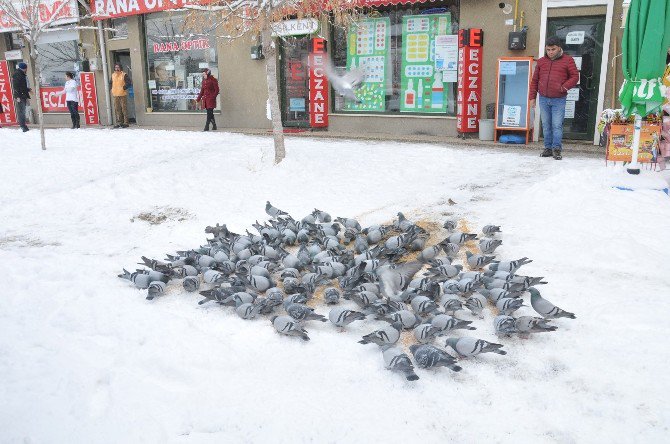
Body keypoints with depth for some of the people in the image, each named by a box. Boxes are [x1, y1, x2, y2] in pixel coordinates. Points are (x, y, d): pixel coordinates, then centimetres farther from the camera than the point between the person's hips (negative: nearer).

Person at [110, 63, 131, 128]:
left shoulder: (124, 75, -3)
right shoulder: (113, 75, 14)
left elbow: (129, 83, -10)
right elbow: (111, 83, 24)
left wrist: (124, 88, -16)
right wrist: (112, 89, 11)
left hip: (123, 94, -6)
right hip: (115, 95, 6)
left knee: (124, 108, -5)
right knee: (117, 109, 6)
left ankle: (125, 123, -1)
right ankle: (119, 122, 12)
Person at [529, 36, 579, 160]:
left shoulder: (567, 60, 2)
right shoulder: (541, 61, 11)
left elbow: (575, 76, 1)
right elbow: (535, 80, 13)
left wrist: (564, 87, -14)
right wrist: (532, 97, 8)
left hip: (559, 100, -3)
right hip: (543, 99, 4)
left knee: (557, 125, -6)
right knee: (546, 125, 9)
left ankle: (557, 149, 1)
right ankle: (548, 148, 18)